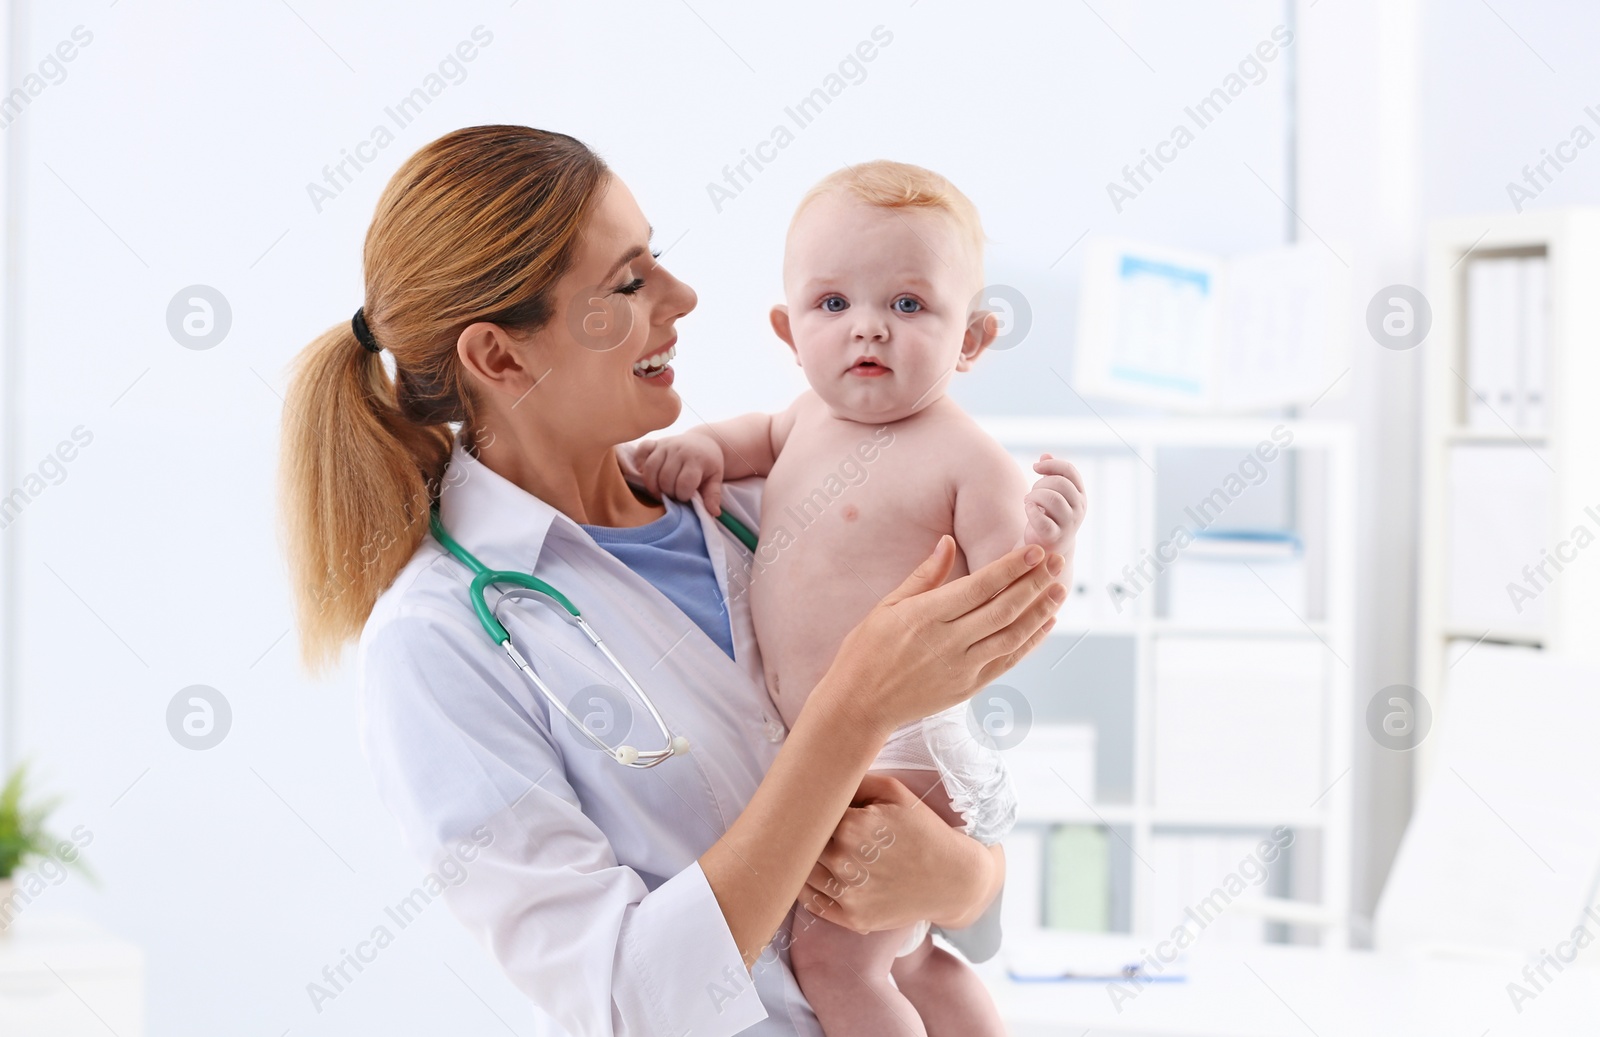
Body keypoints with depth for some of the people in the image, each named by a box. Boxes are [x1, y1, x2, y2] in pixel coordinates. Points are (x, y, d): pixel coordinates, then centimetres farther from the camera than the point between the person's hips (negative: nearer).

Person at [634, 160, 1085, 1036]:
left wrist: (1046, 545, -39)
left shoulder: (964, 458, -18)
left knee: (832, 955, -10)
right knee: (903, 960, 22)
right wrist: (706, 445, 10)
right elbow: (768, 434, 30)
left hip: (899, 757, -9)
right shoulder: (813, 418, 5)